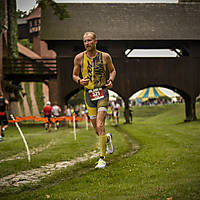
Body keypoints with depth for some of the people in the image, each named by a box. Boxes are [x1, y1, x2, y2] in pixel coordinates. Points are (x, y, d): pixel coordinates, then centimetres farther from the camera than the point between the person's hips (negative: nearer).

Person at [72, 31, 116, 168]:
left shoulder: (105, 57, 0)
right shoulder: (79, 58, 1)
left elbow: (113, 70, 16)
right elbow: (75, 75, 11)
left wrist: (111, 80, -4)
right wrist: (80, 81, -11)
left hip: (102, 93, -2)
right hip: (89, 94, 2)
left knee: (100, 126, -15)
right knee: (97, 129, 6)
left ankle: (102, 158, -9)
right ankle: (108, 138, 42)